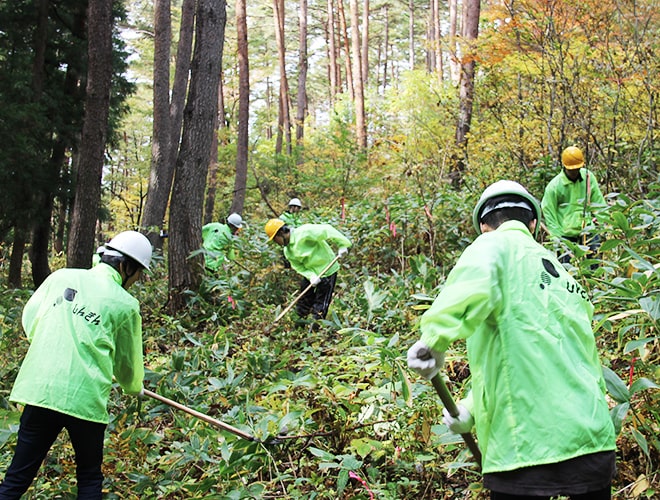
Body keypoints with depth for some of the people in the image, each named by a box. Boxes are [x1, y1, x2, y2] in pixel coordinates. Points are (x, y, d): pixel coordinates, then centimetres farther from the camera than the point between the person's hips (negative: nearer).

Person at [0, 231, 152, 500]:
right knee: (89, 478, 17)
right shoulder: (126, 304, -1)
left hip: (39, 391, 3)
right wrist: (135, 388, 31)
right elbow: (128, 362, 11)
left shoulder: (61, 277, 8)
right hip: (85, 399, -3)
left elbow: (29, 320, 15)